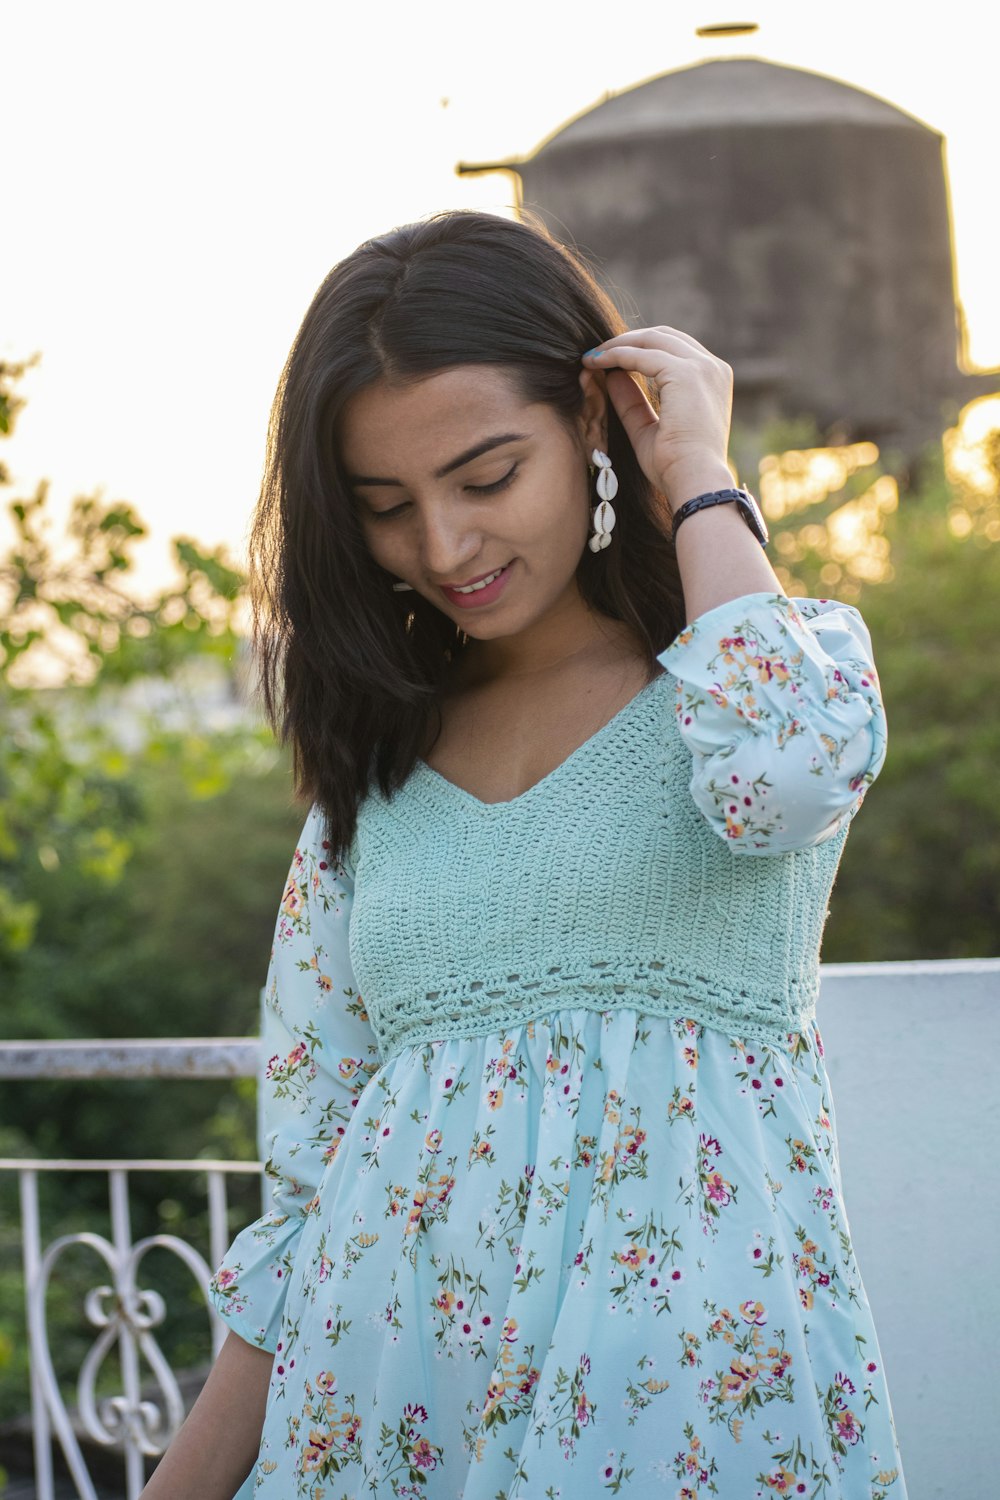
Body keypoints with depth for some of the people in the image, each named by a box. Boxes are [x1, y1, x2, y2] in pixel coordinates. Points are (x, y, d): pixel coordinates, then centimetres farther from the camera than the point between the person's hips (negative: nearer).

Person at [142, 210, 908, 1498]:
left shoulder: (790, 662, 2)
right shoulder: (374, 767, 12)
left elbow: (778, 774, -24)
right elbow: (310, 1165, 12)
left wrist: (700, 479, -8)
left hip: (691, 1359, -3)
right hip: (388, 1379, 3)